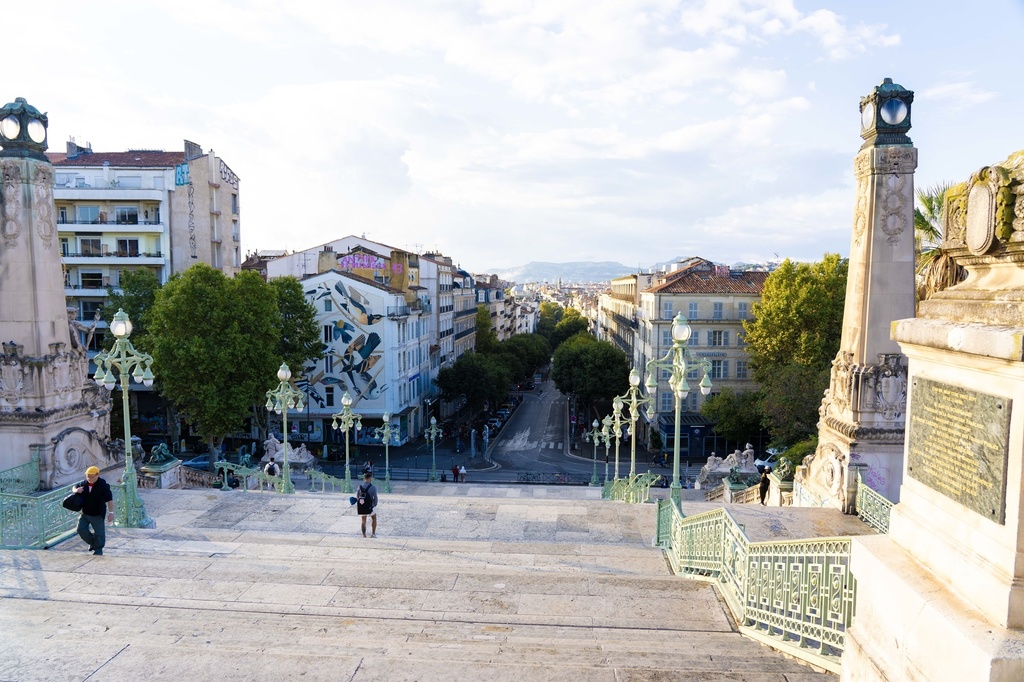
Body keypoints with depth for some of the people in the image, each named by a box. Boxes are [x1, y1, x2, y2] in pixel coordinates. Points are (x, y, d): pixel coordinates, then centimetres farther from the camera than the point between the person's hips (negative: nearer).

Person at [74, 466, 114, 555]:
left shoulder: (103, 485, -16)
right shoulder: (84, 484, -1)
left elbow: (110, 500, -15)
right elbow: (75, 487, 21)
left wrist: (111, 512, -17)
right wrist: (76, 490, -6)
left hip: (97, 514, -5)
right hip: (85, 513, 5)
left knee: (99, 533, 4)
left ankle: (98, 549, 22)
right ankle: (92, 542, 30)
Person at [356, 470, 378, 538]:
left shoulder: (359, 487, -2)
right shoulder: (372, 488, -14)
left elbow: (357, 498, 2)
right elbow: (375, 498, -11)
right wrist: (375, 505, 7)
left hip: (361, 507, 3)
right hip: (370, 507, -3)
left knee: (363, 521, 19)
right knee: (374, 519, 21)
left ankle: (364, 535, 18)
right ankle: (373, 534, 19)